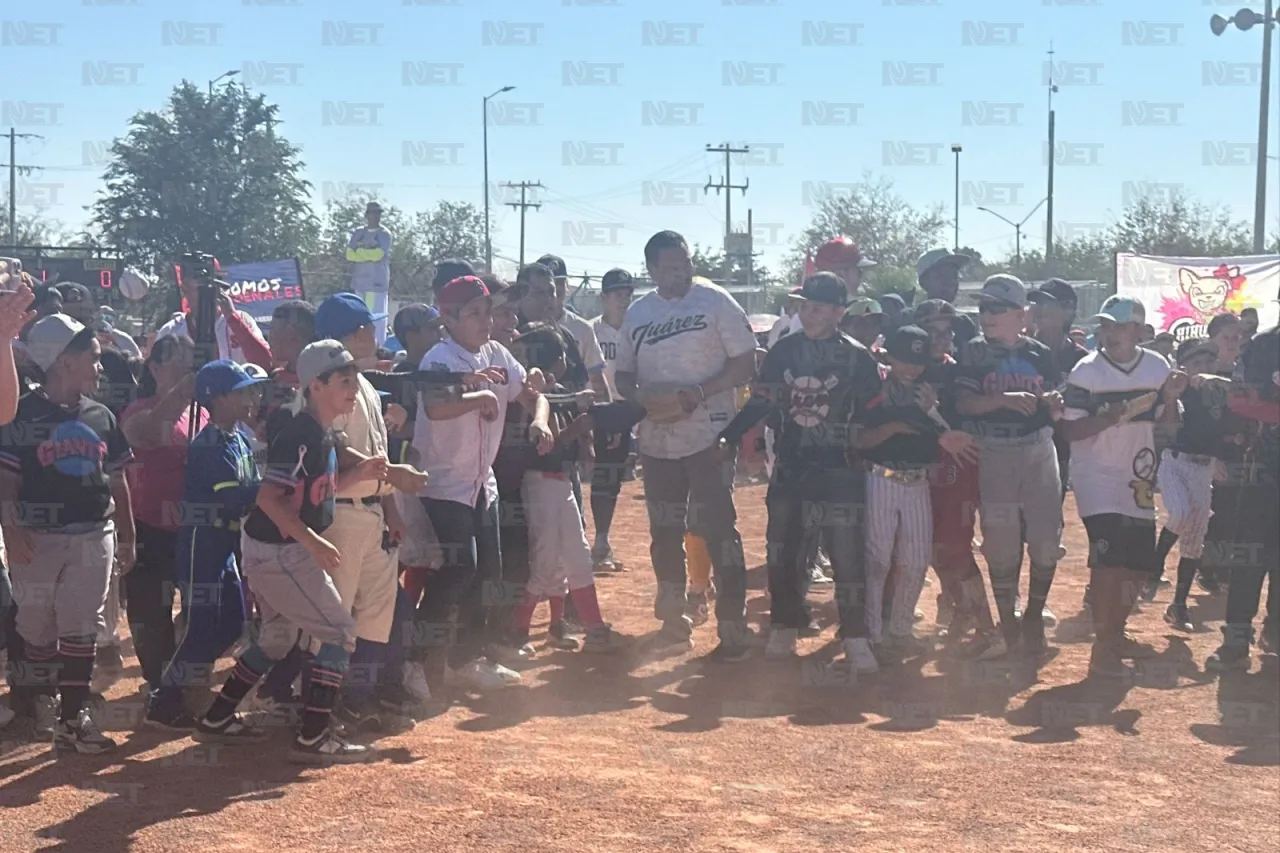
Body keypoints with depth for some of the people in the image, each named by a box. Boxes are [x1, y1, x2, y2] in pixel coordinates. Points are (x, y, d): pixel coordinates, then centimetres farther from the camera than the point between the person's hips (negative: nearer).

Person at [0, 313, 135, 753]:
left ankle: (73, 718, 6)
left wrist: (127, 536, 12)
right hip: (39, 538, -4)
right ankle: (41, 701, 21)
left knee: (81, 631, 3)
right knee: (37, 628, 5)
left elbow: (117, 480, 14)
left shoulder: (101, 416, 9)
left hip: (95, 537, 4)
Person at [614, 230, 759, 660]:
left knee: (718, 529, -6)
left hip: (708, 436, -5)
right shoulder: (637, 313, 9)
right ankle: (673, 620, 25)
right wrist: (644, 398, -9)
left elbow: (746, 364, -8)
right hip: (656, 441, 5)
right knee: (665, 532, 12)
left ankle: (733, 627, -1)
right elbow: (623, 375, 14)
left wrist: (696, 394, -19)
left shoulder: (715, 302, -5)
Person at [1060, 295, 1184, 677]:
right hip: (1097, 476, -6)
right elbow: (1069, 429, -13)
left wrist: (1171, 397, -11)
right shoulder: (1086, 371, -12)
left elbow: (1166, 422, 9)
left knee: (1139, 562, 11)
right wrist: (1109, 418, -28)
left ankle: (1116, 633, 29)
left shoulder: (1157, 367, 1)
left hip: (1138, 480, 6)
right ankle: (1102, 647, -10)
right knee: (1109, 556, -17)